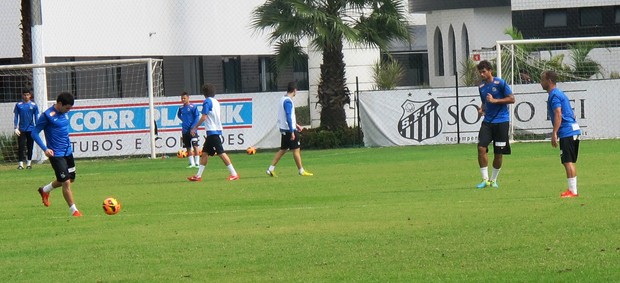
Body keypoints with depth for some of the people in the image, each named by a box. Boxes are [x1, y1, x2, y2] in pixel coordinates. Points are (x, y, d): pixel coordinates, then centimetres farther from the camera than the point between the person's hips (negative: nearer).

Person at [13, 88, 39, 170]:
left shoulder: (33, 105, 1)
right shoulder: (18, 105, 0)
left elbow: (36, 117, 6)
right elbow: (16, 117, 2)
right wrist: (16, 128, -6)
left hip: (31, 129, 1)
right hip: (21, 129, -1)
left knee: (30, 147, 7)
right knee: (21, 147, -5)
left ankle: (29, 163, 17)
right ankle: (20, 164, -3)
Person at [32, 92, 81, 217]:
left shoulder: (65, 113, 4)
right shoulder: (47, 115, -17)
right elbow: (35, 133, -14)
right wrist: (45, 149, -24)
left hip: (68, 151, 8)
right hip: (56, 154, -8)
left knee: (71, 178, 19)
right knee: (66, 182, -8)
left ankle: (45, 190, 42)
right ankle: (74, 211, 3)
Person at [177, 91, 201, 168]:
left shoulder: (193, 107, -7)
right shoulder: (181, 108, 9)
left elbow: (197, 118, -9)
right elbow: (179, 115, 30)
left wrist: (193, 128, -16)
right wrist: (184, 120, 14)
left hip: (192, 130, -6)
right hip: (185, 130, 6)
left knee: (195, 146, -10)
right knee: (188, 147, 8)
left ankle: (197, 163, -8)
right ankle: (192, 163, 13)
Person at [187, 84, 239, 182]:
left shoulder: (207, 101, -10)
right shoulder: (215, 101, 16)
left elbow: (204, 117, -16)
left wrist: (195, 128, -8)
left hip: (212, 131, -9)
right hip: (217, 130, 9)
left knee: (221, 153, -10)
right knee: (205, 153, 11)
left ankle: (234, 174, -12)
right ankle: (198, 176, 12)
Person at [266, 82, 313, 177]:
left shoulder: (283, 99, 13)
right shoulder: (288, 101, -17)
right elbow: (288, 117, -22)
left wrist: (295, 125, 27)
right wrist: (292, 132, -22)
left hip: (284, 129, 9)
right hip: (289, 130, -9)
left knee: (283, 150, 12)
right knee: (296, 150, -1)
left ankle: (271, 169, 7)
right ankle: (301, 171, 6)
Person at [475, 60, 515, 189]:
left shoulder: (500, 83, -6)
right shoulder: (481, 87, 11)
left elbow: (511, 99, -8)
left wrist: (495, 100, -17)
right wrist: (481, 109, 1)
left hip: (501, 121, -4)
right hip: (487, 121, 4)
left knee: (499, 153, 1)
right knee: (481, 148, -13)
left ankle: (493, 179, 18)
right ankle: (485, 179, -6)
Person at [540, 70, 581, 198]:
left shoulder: (554, 95, -9)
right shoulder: (560, 94, 21)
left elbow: (558, 115, -20)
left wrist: (554, 133, -22)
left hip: (566, 133, -10)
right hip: (574, 130, 10)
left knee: (568, 161, -9)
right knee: (570, 162, 14)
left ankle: (572, 191, -10)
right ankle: (573, 190, 17)